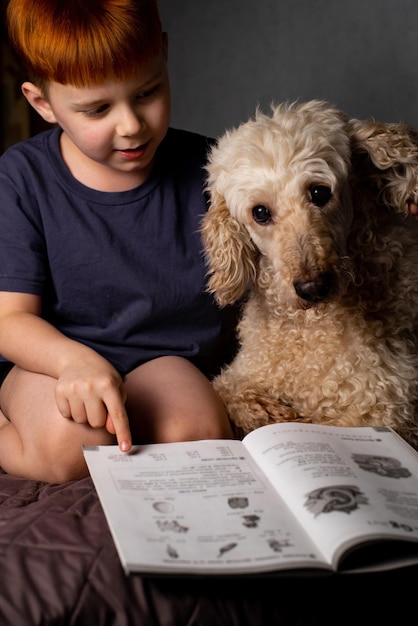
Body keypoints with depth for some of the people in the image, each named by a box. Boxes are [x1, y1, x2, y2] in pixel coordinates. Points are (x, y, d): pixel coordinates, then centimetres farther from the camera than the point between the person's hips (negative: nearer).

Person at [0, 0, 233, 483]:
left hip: (166, 357, 3)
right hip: (50, 357, -2)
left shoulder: (205, 169, -6)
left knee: (197, 433, -28)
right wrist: (74, 359, -33)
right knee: (70, 443, -32)